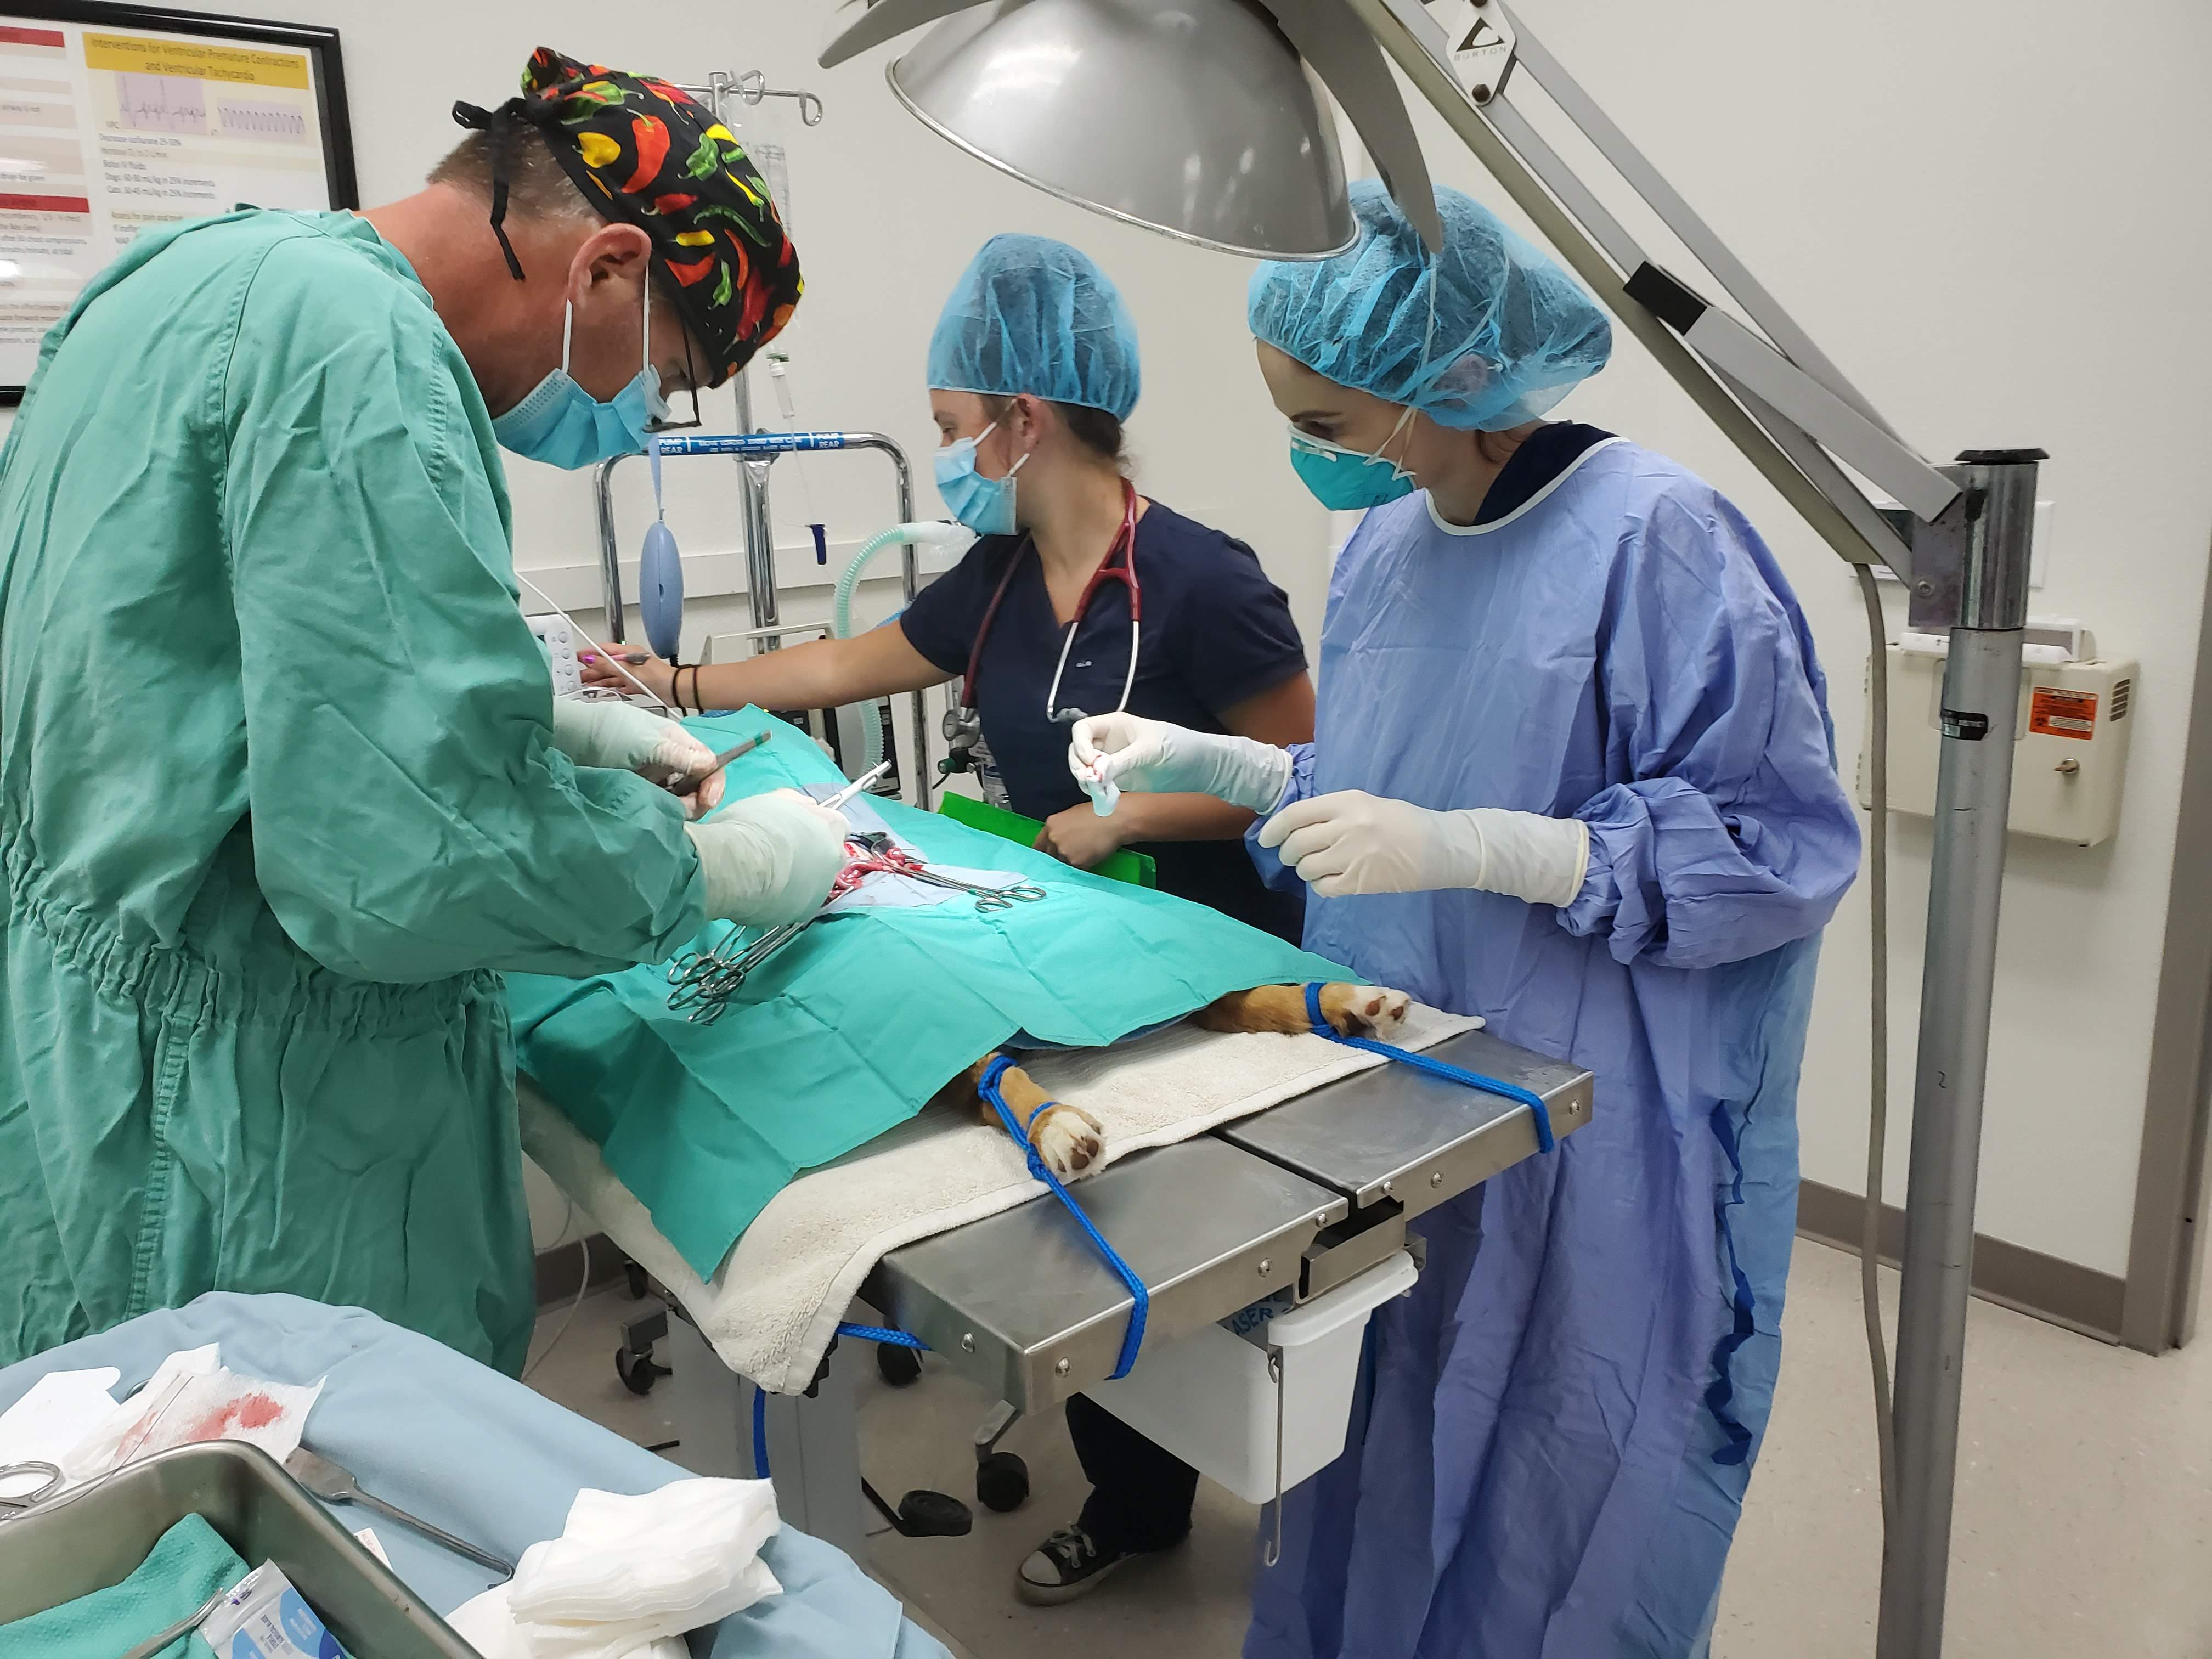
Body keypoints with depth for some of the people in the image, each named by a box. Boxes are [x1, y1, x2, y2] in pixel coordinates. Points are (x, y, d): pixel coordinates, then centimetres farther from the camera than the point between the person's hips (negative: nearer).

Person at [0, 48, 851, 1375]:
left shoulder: (211, 277, 12)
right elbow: (406, 862, -31)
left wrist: (566, 729, 13)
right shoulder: (359, 343, -23)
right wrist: (726, 865, -15)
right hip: (242, 1151, -10)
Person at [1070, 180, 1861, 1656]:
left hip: (1599, 1146, -6)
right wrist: (1199, 760, 6)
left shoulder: (1660, 539, -17)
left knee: (1556, 1507, 9)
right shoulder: (1388, 546, 6)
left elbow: (1780, 847, -19)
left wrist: (1465, 848, -27)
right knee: (1381, 1462, 20)